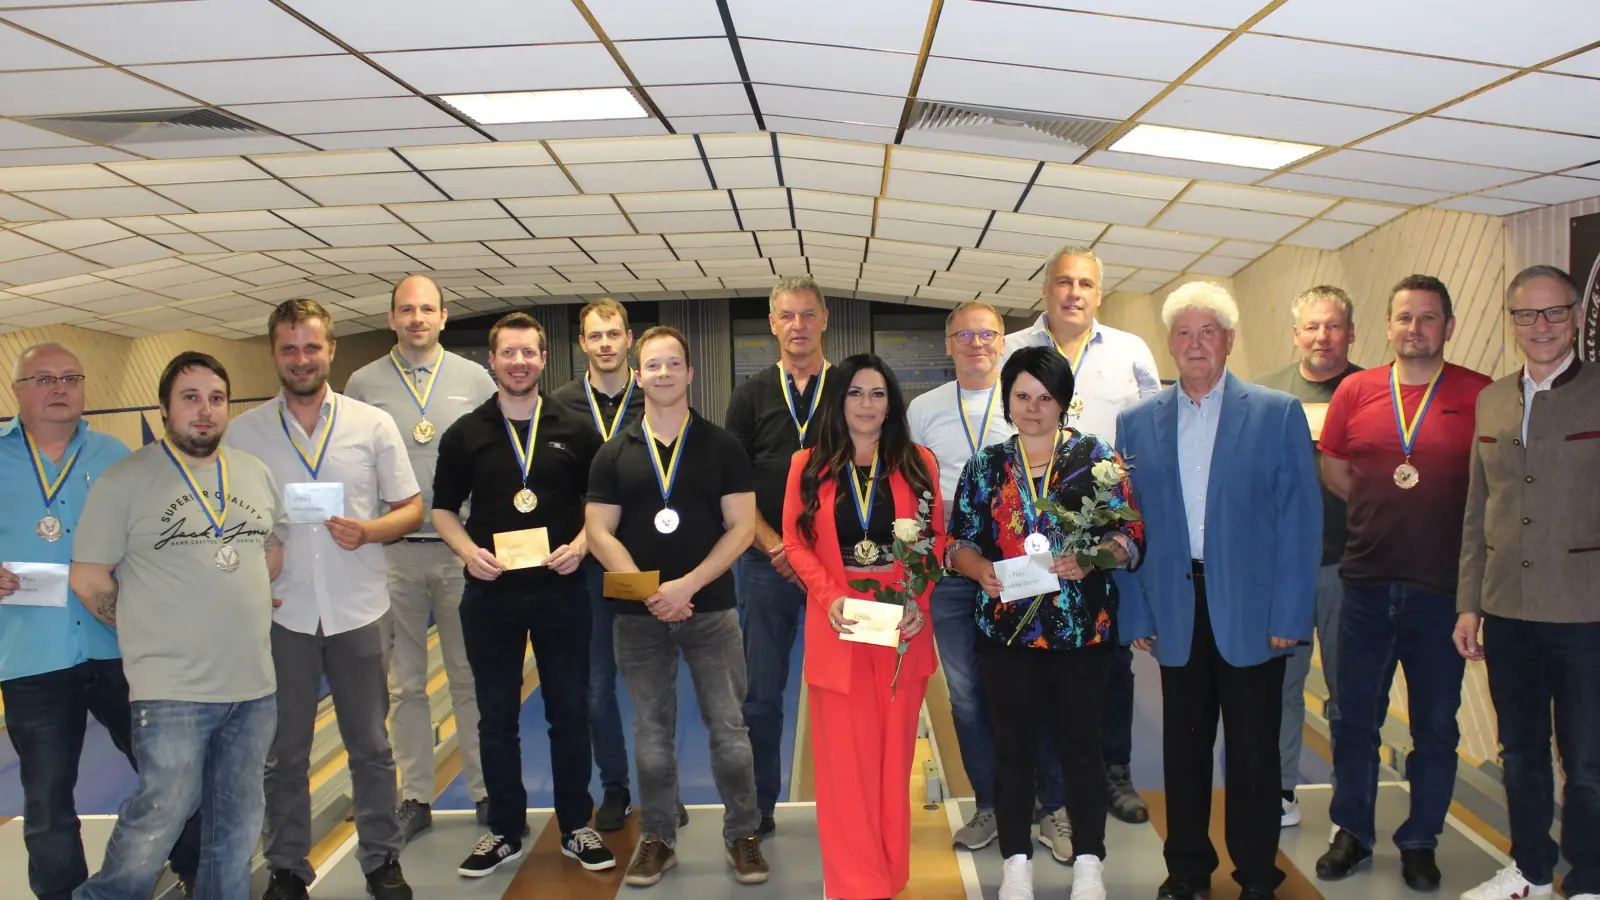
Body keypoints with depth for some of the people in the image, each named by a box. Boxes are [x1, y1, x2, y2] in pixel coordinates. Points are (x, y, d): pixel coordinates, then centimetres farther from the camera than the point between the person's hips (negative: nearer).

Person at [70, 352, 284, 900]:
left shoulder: (256, 473, 10)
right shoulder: (125, 480, -5)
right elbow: (88, 579, -4)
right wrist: (154, 631, 2)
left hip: (254, 684, 5)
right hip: (173, 690, -5)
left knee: (238, 823, 13)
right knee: (160, 818, 0)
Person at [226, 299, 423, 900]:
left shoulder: (373, 424, 3)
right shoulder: (243, 432, 4)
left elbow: (411, 509, 5)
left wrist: (369, 530, -14)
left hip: (357, 610, 0)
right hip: (280, 612, 1)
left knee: (371, 748, 10)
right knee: (283, 753, 11)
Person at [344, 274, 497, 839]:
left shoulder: (475, 380, 5)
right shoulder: (364, 384, 5)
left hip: (462, 548, 0)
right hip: (391, 553, 1)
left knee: (471, 680, 6)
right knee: (404, 684, 8)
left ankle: (486, 791, 17)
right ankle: (415, 797, 20)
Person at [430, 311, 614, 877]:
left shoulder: (575, 432, 3)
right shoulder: (466, 434, 3)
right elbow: (443, 508, 7)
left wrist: (579, 545, -10)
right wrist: (468, 550, -10)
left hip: (561, 591, 0)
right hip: (489, 594, 1)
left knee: (570, 713, 7)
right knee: (496, 718, 9)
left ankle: (576, 828, 21)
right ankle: (505, 831, 23)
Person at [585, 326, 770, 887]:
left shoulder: (722, 448, 1)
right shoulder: (613, 455, 5)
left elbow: (741, 527, -4)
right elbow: (599, 533, 1)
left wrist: (687, 585, -15)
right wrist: (648, 592, -13)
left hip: (711, 608, -1)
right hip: (639, 614, 2)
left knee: (728, 727, 2)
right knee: (652, 732, 10)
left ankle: (743, 834, 17)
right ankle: (657, 837, 23)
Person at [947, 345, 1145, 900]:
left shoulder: (1096, 457, 1)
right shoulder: (985, 465, 7)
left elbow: (1130, 532, -2)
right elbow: (960, 541, 7)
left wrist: (1092, 558, -21)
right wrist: (980, 569, -14)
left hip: (1081, 629, -1)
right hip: (1005, 626, 2)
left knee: (1081, 743, 7)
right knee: (1013, 745, 9)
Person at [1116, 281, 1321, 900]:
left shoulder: (1278, 414, 0)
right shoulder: (1137, 423, 6)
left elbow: (1301, 519, -3)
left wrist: (1289, 615, -9)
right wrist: (1135, 614, 1)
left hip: (1251, 610, -2)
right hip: (1176, 610, 2)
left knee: (1253, 749, 7)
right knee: (1183, 745, 11)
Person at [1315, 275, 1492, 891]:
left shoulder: (1480, 396, -3)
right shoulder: (1356, 391, 4)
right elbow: (1332, 470, 14)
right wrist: (1382, 513, 6)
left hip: (1442, 586, -2)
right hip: (1367, 584, 2)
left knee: (1435, 725, 9)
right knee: (1355, 718, 11)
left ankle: (1420, 842, 25)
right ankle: (1353, 833, 27)